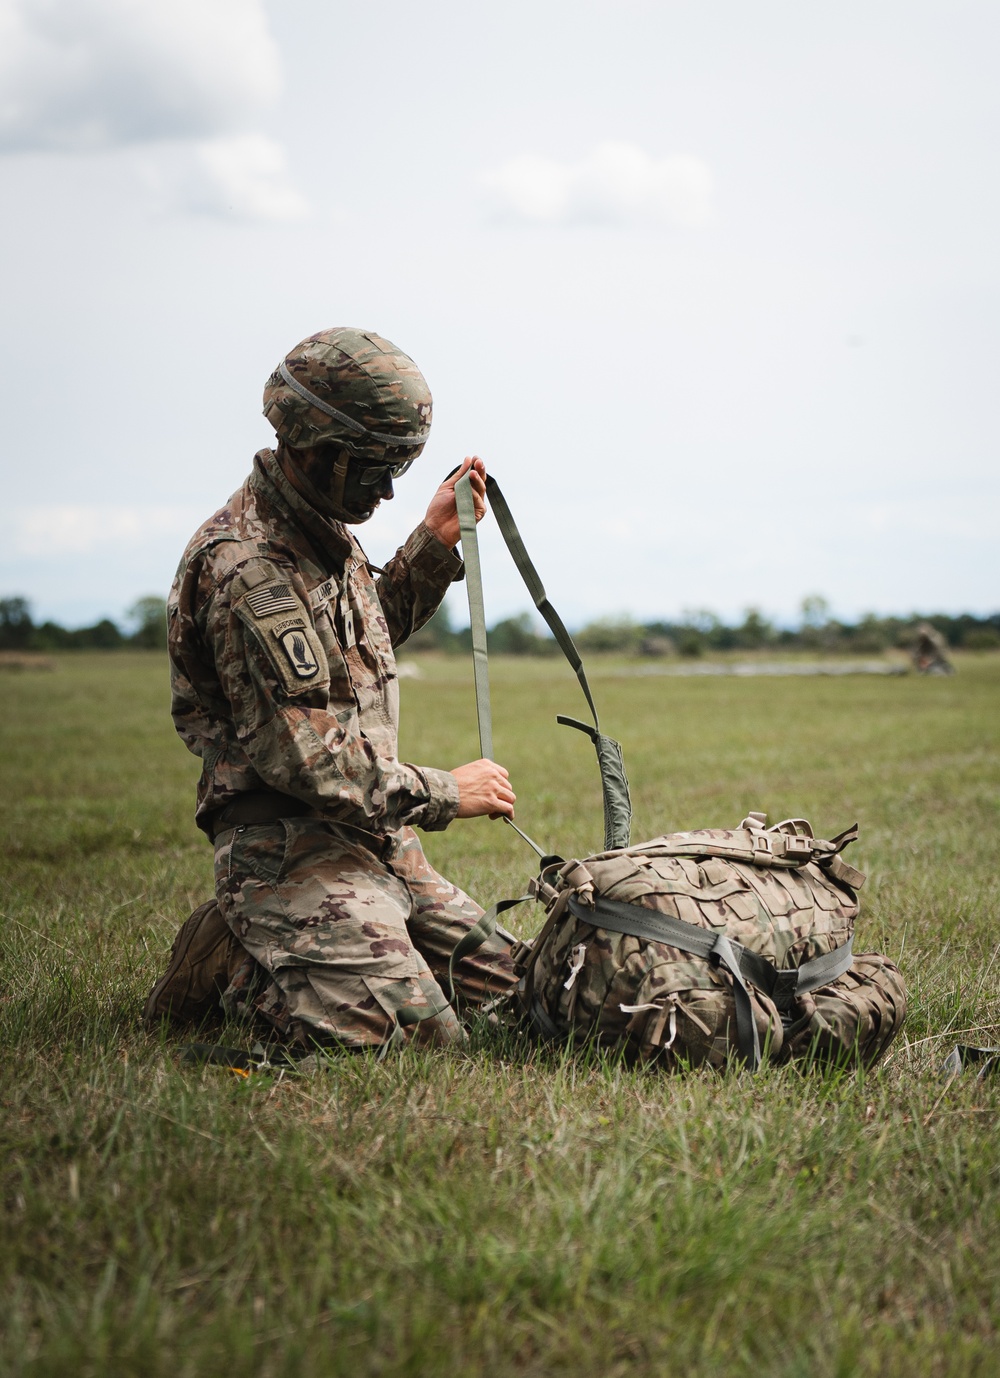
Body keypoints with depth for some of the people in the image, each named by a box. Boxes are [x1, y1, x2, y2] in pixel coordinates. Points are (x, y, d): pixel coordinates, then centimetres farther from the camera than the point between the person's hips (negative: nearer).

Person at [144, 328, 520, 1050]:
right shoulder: (248, 570, -21)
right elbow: (304, 759, -24)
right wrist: (444, 793, -14)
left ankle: (260, 943, 18)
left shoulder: (323, 530, 11)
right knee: (420, 1040, -23)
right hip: (290, 848, -10)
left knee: (504, 987, 12)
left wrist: (434, 543, 17)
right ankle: (235, 966, 0)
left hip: (371, 836, 10)